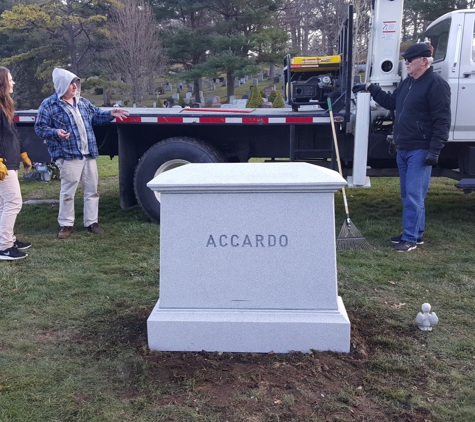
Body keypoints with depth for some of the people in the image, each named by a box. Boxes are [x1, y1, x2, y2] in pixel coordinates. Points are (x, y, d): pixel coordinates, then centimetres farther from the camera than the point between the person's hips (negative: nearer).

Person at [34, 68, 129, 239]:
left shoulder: (83, 102, 13)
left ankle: (91, 222, 20)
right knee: (68, 192, -1)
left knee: (92, 190, 9)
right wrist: (56, 133, -24)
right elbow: (40, 128, -5)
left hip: (89, 154, 6)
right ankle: (66, 224, 13)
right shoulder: (49, 105, -4)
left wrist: (110, 114, 4)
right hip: (68, 156, -6)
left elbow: (97, 116, 23)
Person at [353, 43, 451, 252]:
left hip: (420, 151, -9)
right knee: (407, 194, 13)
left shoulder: (436, 84, -12)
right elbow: (391, 102, 30)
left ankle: (411, 238, -2)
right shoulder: (407, 82, 15)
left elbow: (442, 120, -16)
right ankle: (416, 233, 24)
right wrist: (370, 88, 23)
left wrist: (435, 150, -21)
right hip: (403, 149, 9)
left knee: (414, 195, -8)